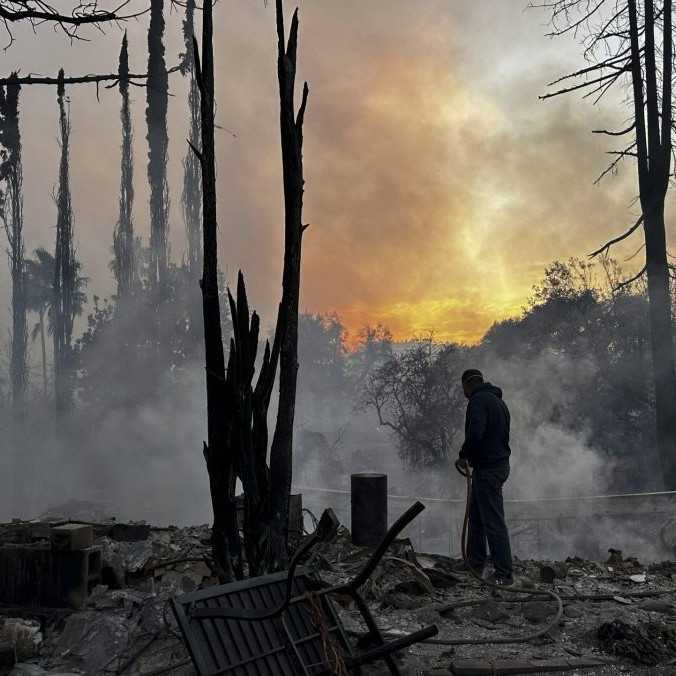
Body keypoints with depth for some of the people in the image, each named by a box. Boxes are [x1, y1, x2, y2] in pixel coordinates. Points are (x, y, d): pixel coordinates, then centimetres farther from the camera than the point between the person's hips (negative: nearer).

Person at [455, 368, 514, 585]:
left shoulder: (478, 400, -14)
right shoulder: (498, 401, 18)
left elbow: (475, 433, -28)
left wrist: (463, 455, -12)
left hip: (487, 468, -10)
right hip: (499, 463, 10)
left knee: (493, 522, -6)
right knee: (476, 515, 19)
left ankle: (504, 574, -2)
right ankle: (474, 564, 27)